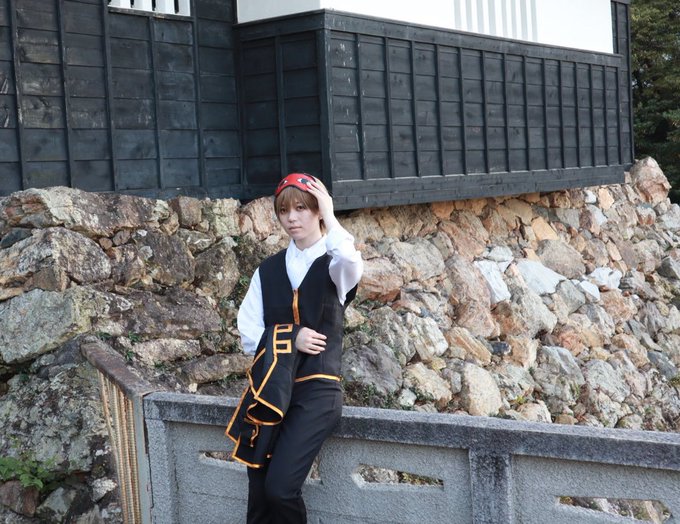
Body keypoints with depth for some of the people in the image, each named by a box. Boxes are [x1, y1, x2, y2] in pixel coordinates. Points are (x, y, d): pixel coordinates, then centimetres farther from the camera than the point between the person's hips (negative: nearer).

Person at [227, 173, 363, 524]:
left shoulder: (335, 265, 1)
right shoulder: (268, 270, 12)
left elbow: (351, 262, -26)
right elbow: (248, 334, 5)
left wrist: (329, 215, -13)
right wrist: (290, 339, -12)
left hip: (317, 389, -4)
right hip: (270, 388, 4)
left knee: (280, 487, -17)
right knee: (258, 495, 0)